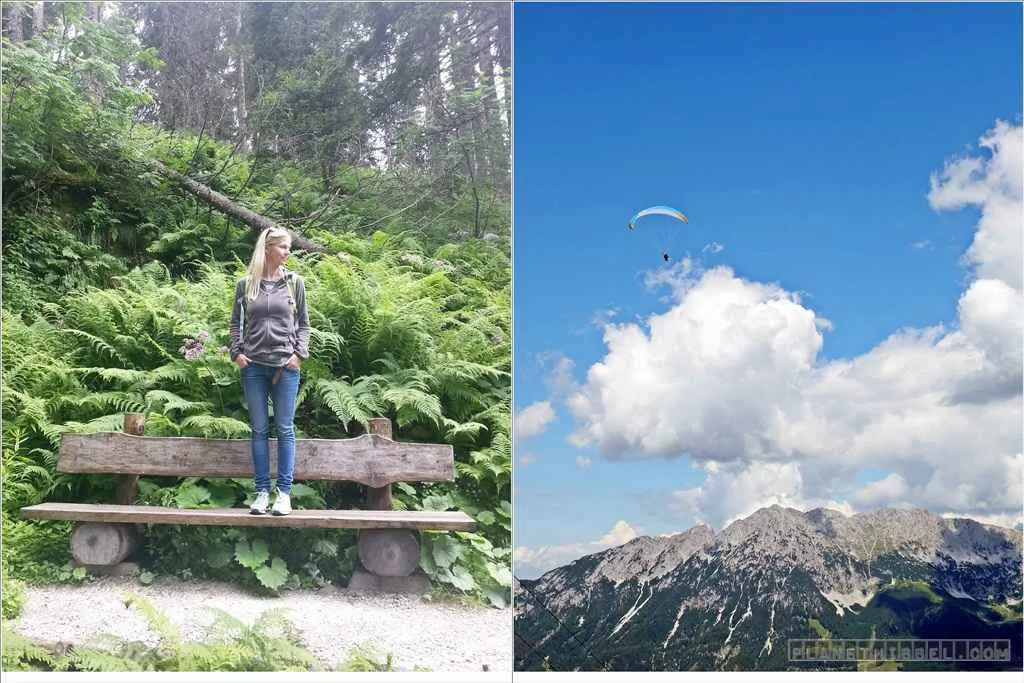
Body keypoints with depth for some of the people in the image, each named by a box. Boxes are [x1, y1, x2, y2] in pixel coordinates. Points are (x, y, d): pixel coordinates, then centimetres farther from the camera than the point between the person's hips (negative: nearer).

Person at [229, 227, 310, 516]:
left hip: (285, 365, -1)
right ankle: (262, 491, 11)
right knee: (259, 429, 5)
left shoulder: (294, 282, 5)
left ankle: (284, 492, 6)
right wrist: (237, 352, -1)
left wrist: (299, 353, -4)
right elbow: (236, 322, 11)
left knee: (284, 429, 1)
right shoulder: (246, 284, 5)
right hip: (253, 366, 1)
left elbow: (303, 323, 8)